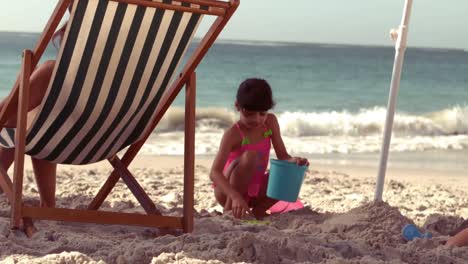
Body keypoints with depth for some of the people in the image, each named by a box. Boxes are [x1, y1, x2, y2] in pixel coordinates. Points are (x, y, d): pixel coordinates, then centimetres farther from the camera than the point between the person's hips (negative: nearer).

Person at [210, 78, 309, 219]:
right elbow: (214, 173, -33)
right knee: (250, 156, -32)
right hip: (227, 191, -6)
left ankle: (258, 211, 0)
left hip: (254, 190, 6)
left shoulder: (270, 122, -5)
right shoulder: (233, 134, -23)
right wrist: (236, 197, -49)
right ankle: (229, 210, -20)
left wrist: (294, 161, -29)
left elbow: (282, 156, -3)